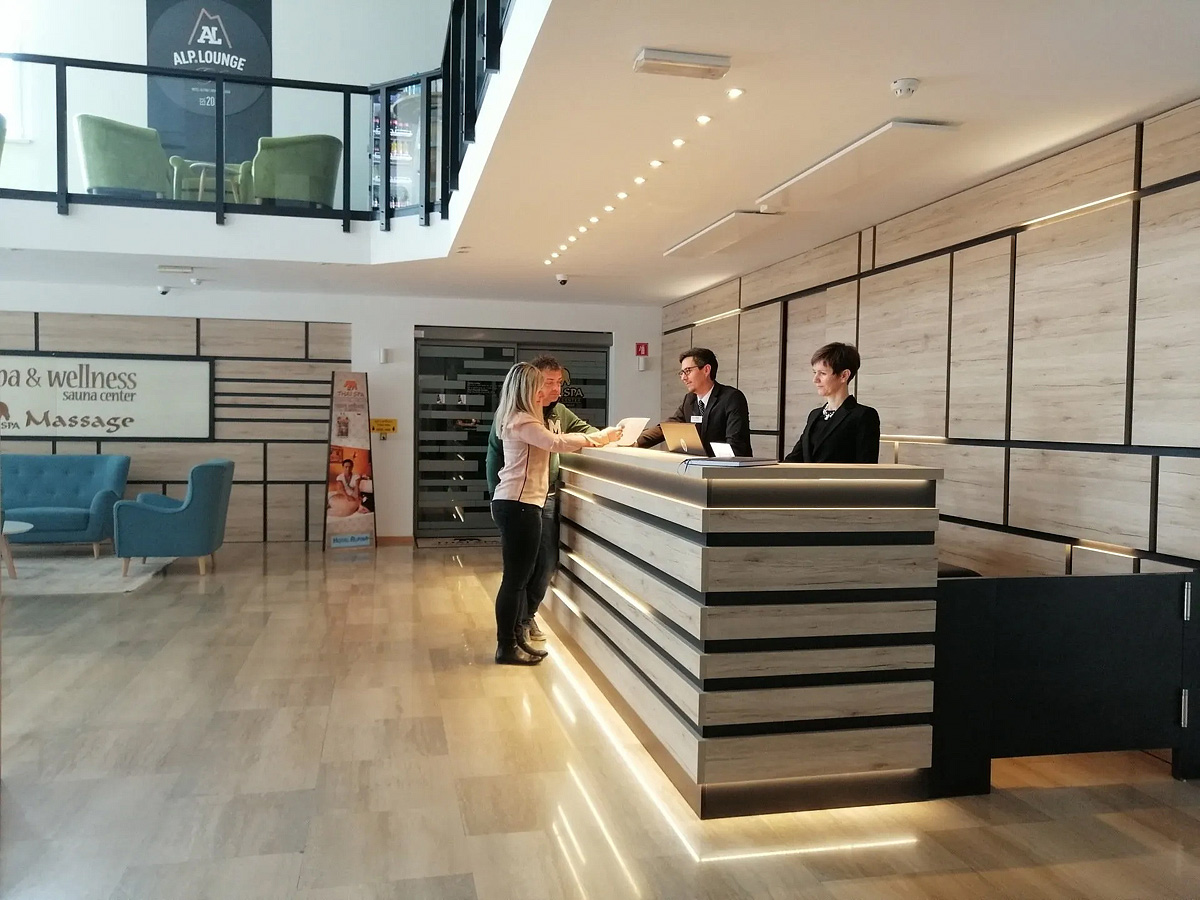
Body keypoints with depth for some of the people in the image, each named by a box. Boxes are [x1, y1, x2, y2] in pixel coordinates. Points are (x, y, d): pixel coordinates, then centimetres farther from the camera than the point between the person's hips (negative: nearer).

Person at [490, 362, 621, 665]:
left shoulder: (520, 419, 19)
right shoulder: (521, 421, -14)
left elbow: (549, 444, 16)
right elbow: (556, 442, -24)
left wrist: (596, 437, 7)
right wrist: (600, 437, -16)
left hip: (516, 503, 11)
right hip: (518, 505, -11)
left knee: (520, 575, 14)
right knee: (516, 577, -5)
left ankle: (516, 639, 22)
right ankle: (506, 647, 3)